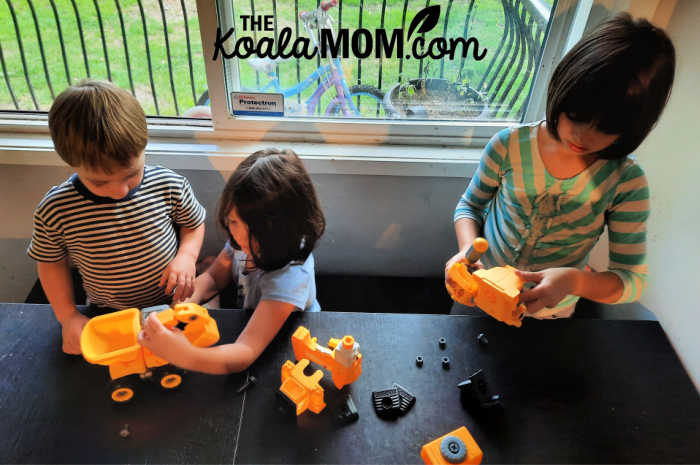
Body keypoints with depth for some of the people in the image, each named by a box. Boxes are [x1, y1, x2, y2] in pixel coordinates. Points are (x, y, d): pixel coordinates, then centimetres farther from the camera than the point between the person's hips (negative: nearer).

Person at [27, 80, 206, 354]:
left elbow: (194, 222, 1)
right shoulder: (54, 211, -18)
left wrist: (186, 255, -17)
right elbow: (51, 262, 1)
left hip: (172, 302, 3)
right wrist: (68, 316, -4)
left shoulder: (169, 186, -19)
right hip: (107, 316, -2)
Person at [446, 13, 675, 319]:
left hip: (548, 316, 0)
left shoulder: (626, 182, -21)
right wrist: (467, 248, -27)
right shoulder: (510, 145, -20)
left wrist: (574, 280, -37)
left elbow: (633, 280, -17)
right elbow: (470, 205, -6)